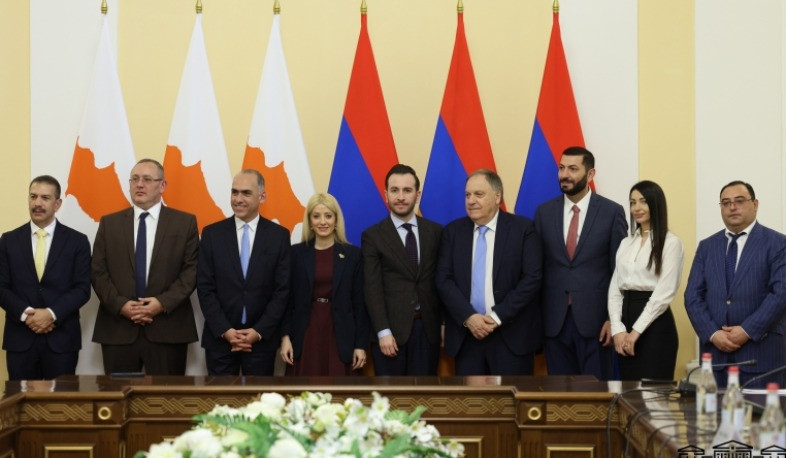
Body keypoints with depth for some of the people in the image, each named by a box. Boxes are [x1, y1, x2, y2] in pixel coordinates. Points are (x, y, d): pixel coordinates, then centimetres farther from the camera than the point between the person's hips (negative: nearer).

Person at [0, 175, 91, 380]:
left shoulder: (77, 241, 3)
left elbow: (82, 288, -2)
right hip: (20, 339, 1)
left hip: (62, 339, -1)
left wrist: (52, 314, -16)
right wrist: (26, 314, -13)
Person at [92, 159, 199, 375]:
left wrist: (164, 302, -13)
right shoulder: (109, 223, 11)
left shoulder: (185, 222, 6)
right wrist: (120, 304, -10)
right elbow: (98, 272, 6)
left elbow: (192, 270, 0)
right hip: (118, 329, 2)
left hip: (168, 329, -1)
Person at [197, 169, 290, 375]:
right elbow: (205, 288, 0)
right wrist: (225, 331, -10)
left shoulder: (279, 235, 1)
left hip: (262, 339, 0)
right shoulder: (212, 234, 2)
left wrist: (259, 332, -9)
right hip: (219, 338, 1)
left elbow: (282, 289, -1)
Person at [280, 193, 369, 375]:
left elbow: (360, 302, 3)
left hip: (340, 337, 0)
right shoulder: (296, 253, 4)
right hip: (305, 336, 0)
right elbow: (287, 298, 5)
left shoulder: (353, 254, 3)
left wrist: (361, 344, -1)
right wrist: (285, 336, -4)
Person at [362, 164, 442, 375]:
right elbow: (372, 288, -5)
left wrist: (443, 323, 4)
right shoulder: (372, 236, 0)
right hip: (391, 328, -2)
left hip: (427, 328, 2)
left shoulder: (435, 232, 8)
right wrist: (383, 332, -14)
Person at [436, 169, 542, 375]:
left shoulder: (523, 228, -1)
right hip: (466, 335, 3)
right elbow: (444, 279, 2)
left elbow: (532, 278, -7)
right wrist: (468, 317, -11)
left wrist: (498, 316, -13)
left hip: (512, 334, -2)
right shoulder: (453, 231, 8)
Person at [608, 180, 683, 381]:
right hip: (626, 317, 6)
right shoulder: (626, 243, 15)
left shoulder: (670, 242, -5)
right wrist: (617, 329, -3)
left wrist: (636, 331, -13)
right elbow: (615, 289, 10)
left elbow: (664, 293, -12)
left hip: (655, 325, -6)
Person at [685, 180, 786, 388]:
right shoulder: (707, 246, 13)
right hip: (715, 351, 4)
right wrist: (712, 334, -8)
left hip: (760, 351, -4)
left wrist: (748, 331, -15)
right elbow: (693, 296, 7)